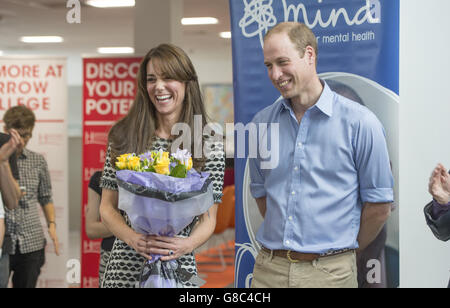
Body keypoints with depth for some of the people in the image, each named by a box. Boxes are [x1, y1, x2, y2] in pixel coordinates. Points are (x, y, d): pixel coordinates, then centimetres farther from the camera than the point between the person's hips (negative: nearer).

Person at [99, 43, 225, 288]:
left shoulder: (209, 145, 0)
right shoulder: (124, 136, 2)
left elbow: (208, 218, 2)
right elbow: (107, 207, 3)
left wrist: (187, 244, -18)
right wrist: (134, 238, -14)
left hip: (179, 266, -1)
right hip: (125, 265, 1)